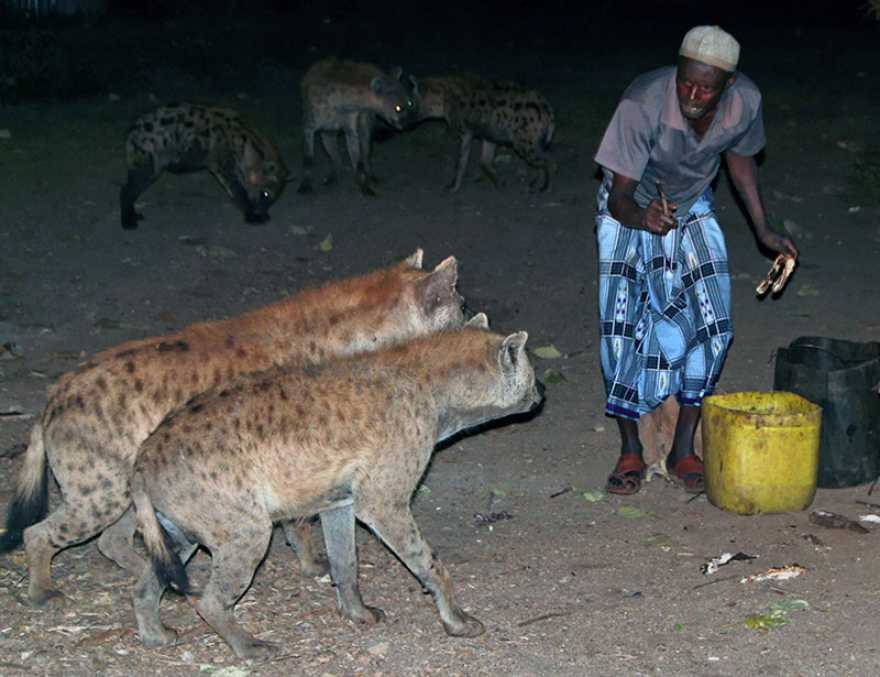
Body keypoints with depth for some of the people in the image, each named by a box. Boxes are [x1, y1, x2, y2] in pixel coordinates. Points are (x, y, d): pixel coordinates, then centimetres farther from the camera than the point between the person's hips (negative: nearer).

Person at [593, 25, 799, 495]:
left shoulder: (746, 103, -23)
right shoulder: (644, 102, -36)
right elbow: (620, 198, -31)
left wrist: (764, 231, 3)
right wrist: (644, 218, -54)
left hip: (692, 210, 3)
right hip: (629, 213, -3)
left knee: (713, 325, -7)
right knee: (620, 326, -13)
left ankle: (683, 449, 6)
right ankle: (630, 451, 3)